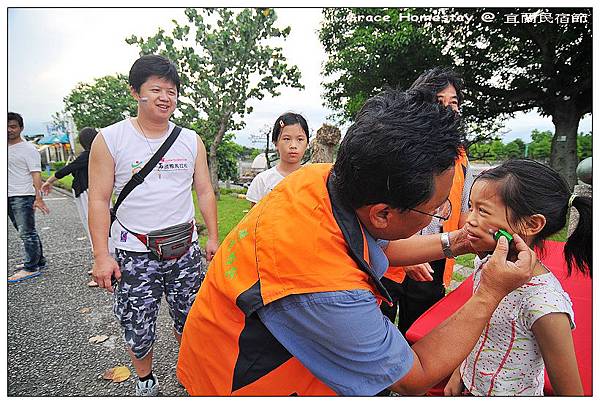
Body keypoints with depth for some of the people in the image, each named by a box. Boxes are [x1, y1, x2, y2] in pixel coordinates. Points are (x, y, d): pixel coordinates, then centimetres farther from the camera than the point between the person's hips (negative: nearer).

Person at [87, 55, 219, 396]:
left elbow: (205, 192, 8)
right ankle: (146, 381, 36)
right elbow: (99, 200, -4)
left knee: (190, 319, 13)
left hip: (185, 247, 3)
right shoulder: (110, 139, -4)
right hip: (134, 252, -2)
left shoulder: (191, 140, 4)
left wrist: (213, 238, 5)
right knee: (138, 327, 7)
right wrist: (102, 255, -9)